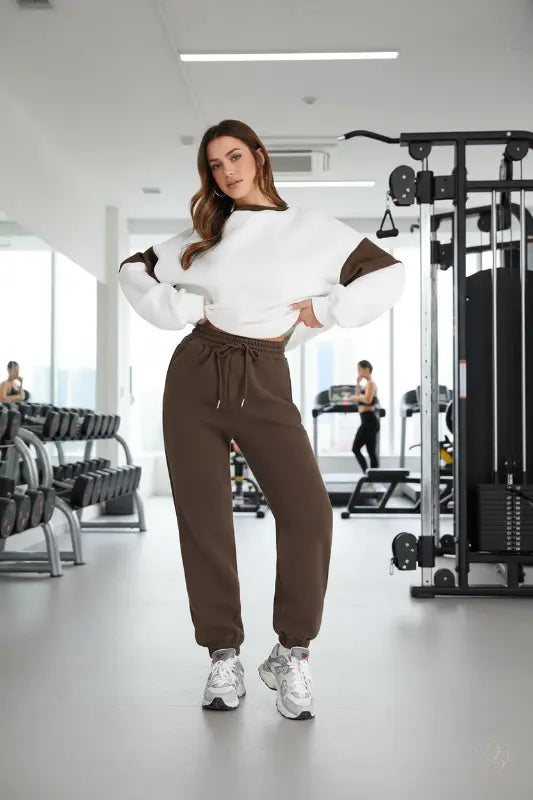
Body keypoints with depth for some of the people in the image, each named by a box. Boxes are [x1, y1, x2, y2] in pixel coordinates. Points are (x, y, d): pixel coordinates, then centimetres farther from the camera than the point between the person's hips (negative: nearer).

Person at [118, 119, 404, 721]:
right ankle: (224, 657, 14)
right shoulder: (203, 236, 13)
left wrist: (321, 310, -2)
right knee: (203, 521, 0)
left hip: (263, 384, -2)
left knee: (308, 511, -19)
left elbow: (389, 275, 2)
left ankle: (291, 655, -2)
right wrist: (180, 311, 5)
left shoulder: (310, 230, 6)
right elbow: (135, 272, 20)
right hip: (195, 378, 3)